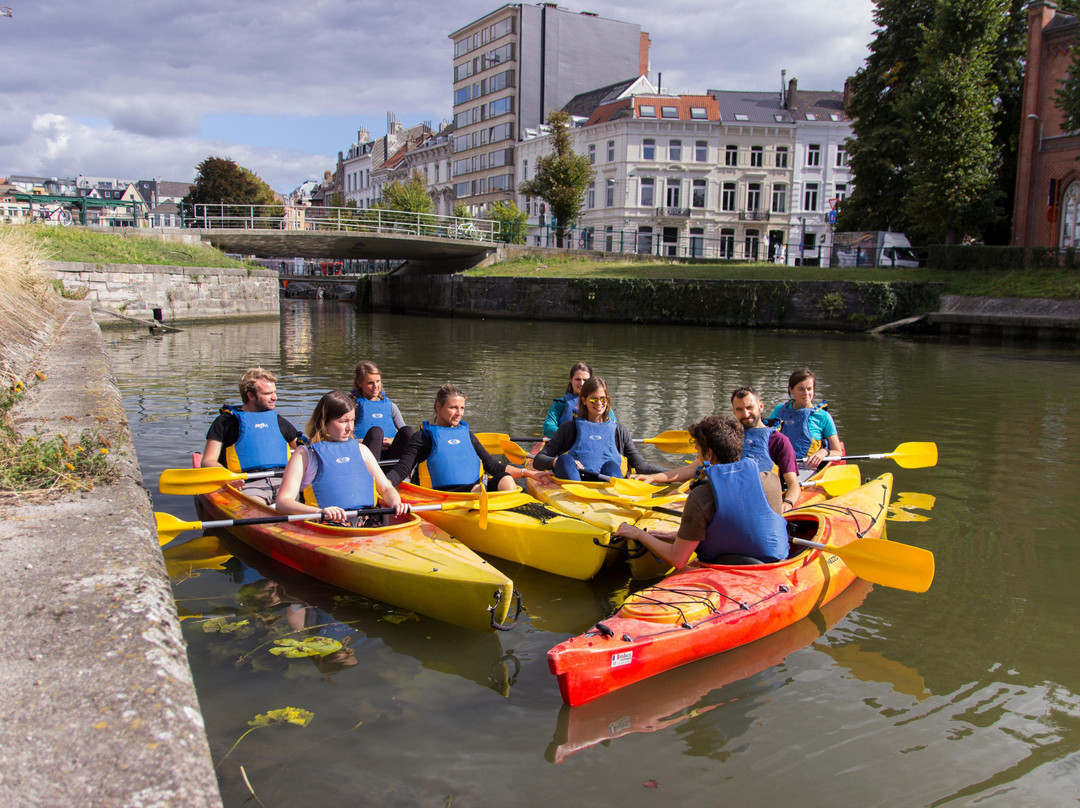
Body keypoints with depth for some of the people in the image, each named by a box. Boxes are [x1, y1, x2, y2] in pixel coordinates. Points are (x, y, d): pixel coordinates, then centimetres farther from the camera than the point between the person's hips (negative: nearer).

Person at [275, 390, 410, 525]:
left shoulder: (360, 449, 24)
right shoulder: (305, 454, 8)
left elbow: (386, 488, 23)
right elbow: (283, 501, -2)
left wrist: (395, 503, -2)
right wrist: (318, 511, -22)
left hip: (368, 523, 4)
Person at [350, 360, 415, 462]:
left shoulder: (390, 405, 23)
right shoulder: (356, 404, 10)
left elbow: (405, 434, 16)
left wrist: (394, 440, -5)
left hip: (391, 455, 3)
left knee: (408, 431, -23)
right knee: (375, 431, -33)